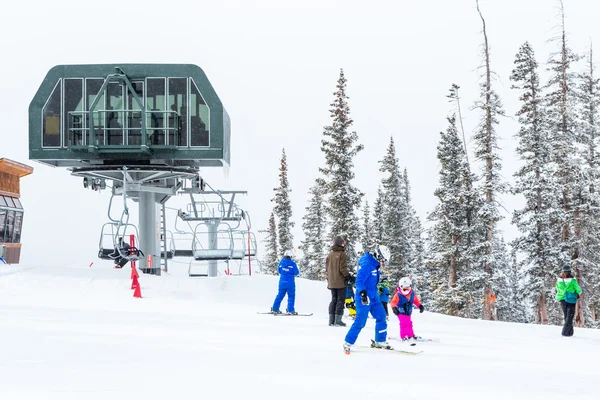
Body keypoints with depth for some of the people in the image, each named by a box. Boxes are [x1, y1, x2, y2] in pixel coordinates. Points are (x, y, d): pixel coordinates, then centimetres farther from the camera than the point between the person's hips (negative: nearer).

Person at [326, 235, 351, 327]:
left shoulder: (330, 254, 9)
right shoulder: (342, 254, -12)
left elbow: (327, 268, 13)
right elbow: (343, 268, -16)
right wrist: (348, 277, -5)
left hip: (332, 282, 6)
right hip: (340, 282, -6)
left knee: (334, 300, 14)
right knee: (340, 300, -1)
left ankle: (331, 320, 12)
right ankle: (337, 321, -5)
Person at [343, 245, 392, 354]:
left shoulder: (374, 265, 10)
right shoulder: (367, 265, -20)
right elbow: (359, 281, -27)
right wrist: (363, 293, -37)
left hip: (374, 297, 10)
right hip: (364, 299, -10)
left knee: (381, 317, 11)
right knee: (360, 322, -9)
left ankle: (380, 341, 22)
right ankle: (347, 343, 1)